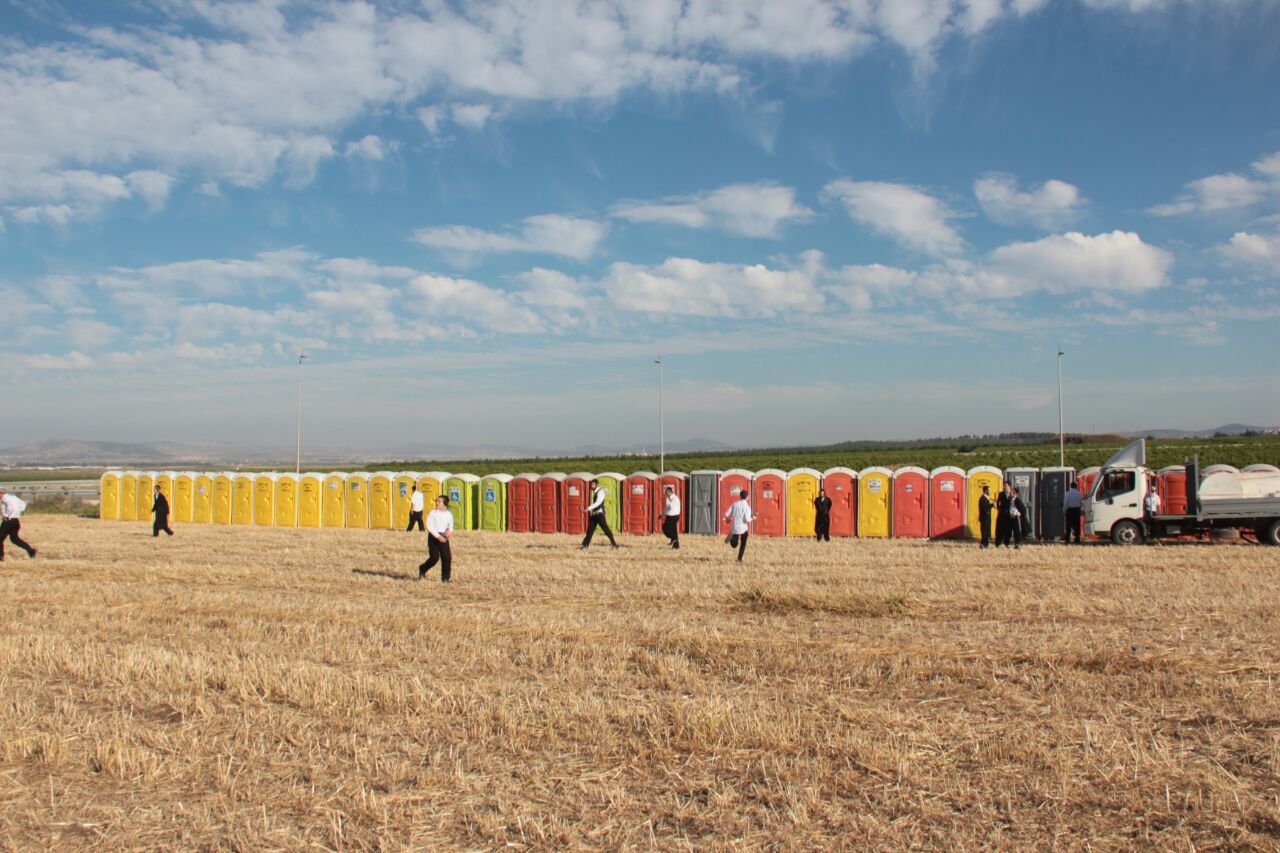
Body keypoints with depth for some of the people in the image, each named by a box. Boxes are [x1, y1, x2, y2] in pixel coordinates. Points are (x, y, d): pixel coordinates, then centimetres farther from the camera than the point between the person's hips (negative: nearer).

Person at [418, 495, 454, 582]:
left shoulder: (449, 514, 4)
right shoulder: (432, 513, -6)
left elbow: (450, 526, 15)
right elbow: (429, 526, -11)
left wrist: (449, 531, -9)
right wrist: (438, 536, -19)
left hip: (443, 538, 3)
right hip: (433, 537, -3)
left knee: (447, 558, -4)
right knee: (434, 558, -7)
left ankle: (445, 578, 7)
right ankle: (422, 569, 20)